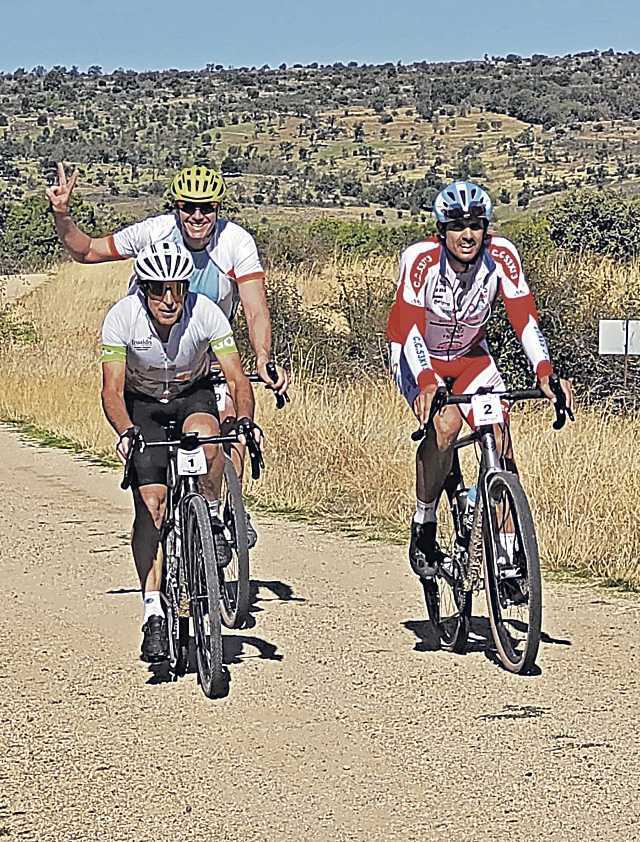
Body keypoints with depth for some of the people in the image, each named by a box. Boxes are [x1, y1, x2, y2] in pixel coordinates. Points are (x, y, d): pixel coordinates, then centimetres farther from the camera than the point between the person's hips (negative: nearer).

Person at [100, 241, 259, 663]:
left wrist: (245, 420, -46)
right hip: (143, 405, 0)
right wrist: (125, 432, -46)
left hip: (195, 394, 0)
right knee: (151, 502, -15)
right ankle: (154, 612, -13)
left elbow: (237, 378, -26)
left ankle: (212, 518, -9)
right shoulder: (122, 318, -26)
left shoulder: (206, 312, -27)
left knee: (204, 436, -36)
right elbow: (113, 389, -27)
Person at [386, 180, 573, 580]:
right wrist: (426, 383, -50)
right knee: (445, 423, -31)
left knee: (499, 437, -17)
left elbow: (524, 316, -24)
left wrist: (545, 372, -39)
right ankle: (423, 525, -11)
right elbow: (411, 327, -35)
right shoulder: (421, 259, -28)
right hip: (419, 358, -3)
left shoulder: (501, 254, -20)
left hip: (471, 356, 3)